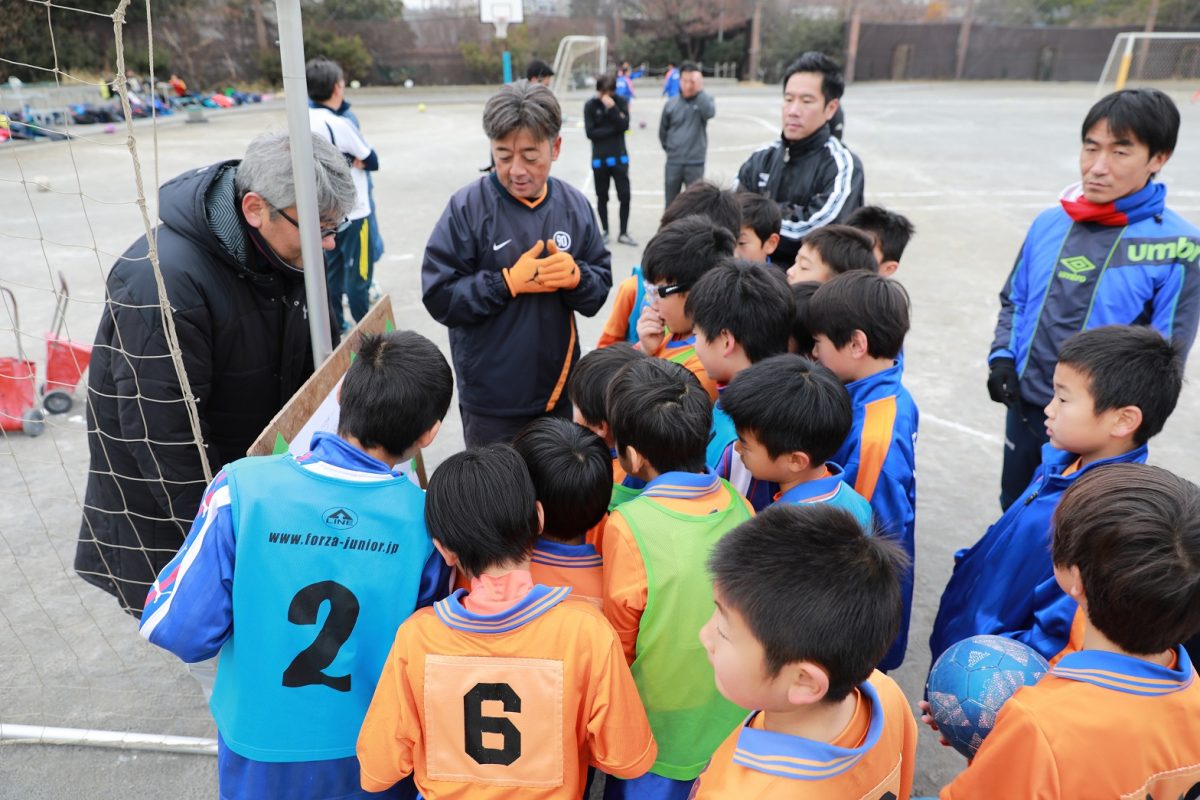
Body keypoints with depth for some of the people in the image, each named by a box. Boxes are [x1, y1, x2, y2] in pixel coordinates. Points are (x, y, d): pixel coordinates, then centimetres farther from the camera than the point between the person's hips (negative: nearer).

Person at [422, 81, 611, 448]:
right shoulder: (467, 207, -13)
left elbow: (601, 288, 4)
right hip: (491, 400, -4)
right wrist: (510, 282, -21)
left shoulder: (575, 205, -1)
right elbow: (439, 297, -14)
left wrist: (576, 276, -18)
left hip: (559, 389, 4)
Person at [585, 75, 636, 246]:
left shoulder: (620, 102, 1)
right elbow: (590, 132, -11)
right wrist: (613, 129, -11)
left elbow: (624, 125, -11)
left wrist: (612, 108, -21)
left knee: (625, 196, -1)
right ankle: (605, 231, 20)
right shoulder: (590, 105, -4)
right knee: (602, 197, 8)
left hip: (619, 156, 1)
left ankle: (623, 233, 10)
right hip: (599, 158, -1)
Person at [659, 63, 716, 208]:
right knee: (671, 203, 10)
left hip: (696, 163, -2)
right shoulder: (671, 104, 2)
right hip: (673, 162, 2)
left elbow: (710, 113, -26)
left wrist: (699, 90, -23)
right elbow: (663, 131, 14)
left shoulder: (704, 101, -2)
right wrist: (670, 149, 12)